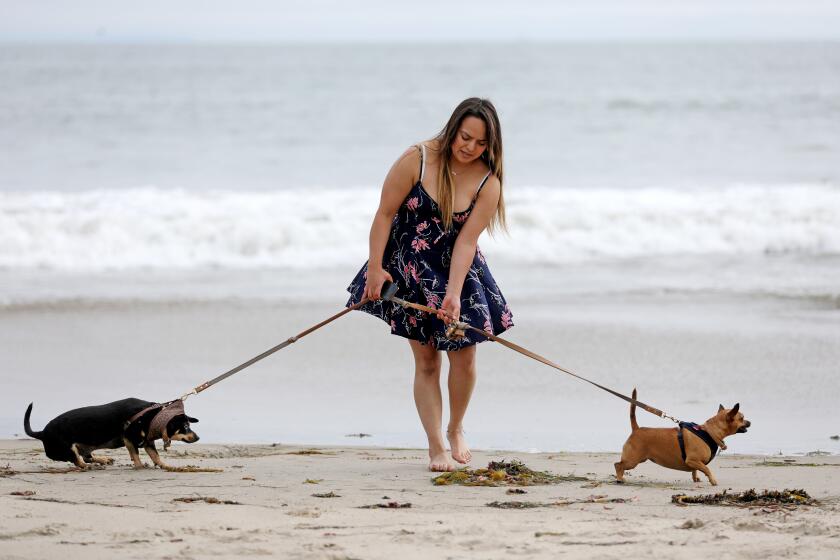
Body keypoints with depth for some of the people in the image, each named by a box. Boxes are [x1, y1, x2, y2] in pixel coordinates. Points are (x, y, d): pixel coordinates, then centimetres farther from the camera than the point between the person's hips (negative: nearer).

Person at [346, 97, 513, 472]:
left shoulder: (487, 184, -13)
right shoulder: (417, 160, -18)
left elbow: (466, 241, -18)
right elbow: (385, 213, -12)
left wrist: (453, 294, -26)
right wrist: (375, 268, -13)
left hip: (457, 269, 1)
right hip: (409, 268, -1)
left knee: (464, 355, -2)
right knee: (426, 360, 0)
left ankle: (456, 428, 26)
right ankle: (436, 448, 6)